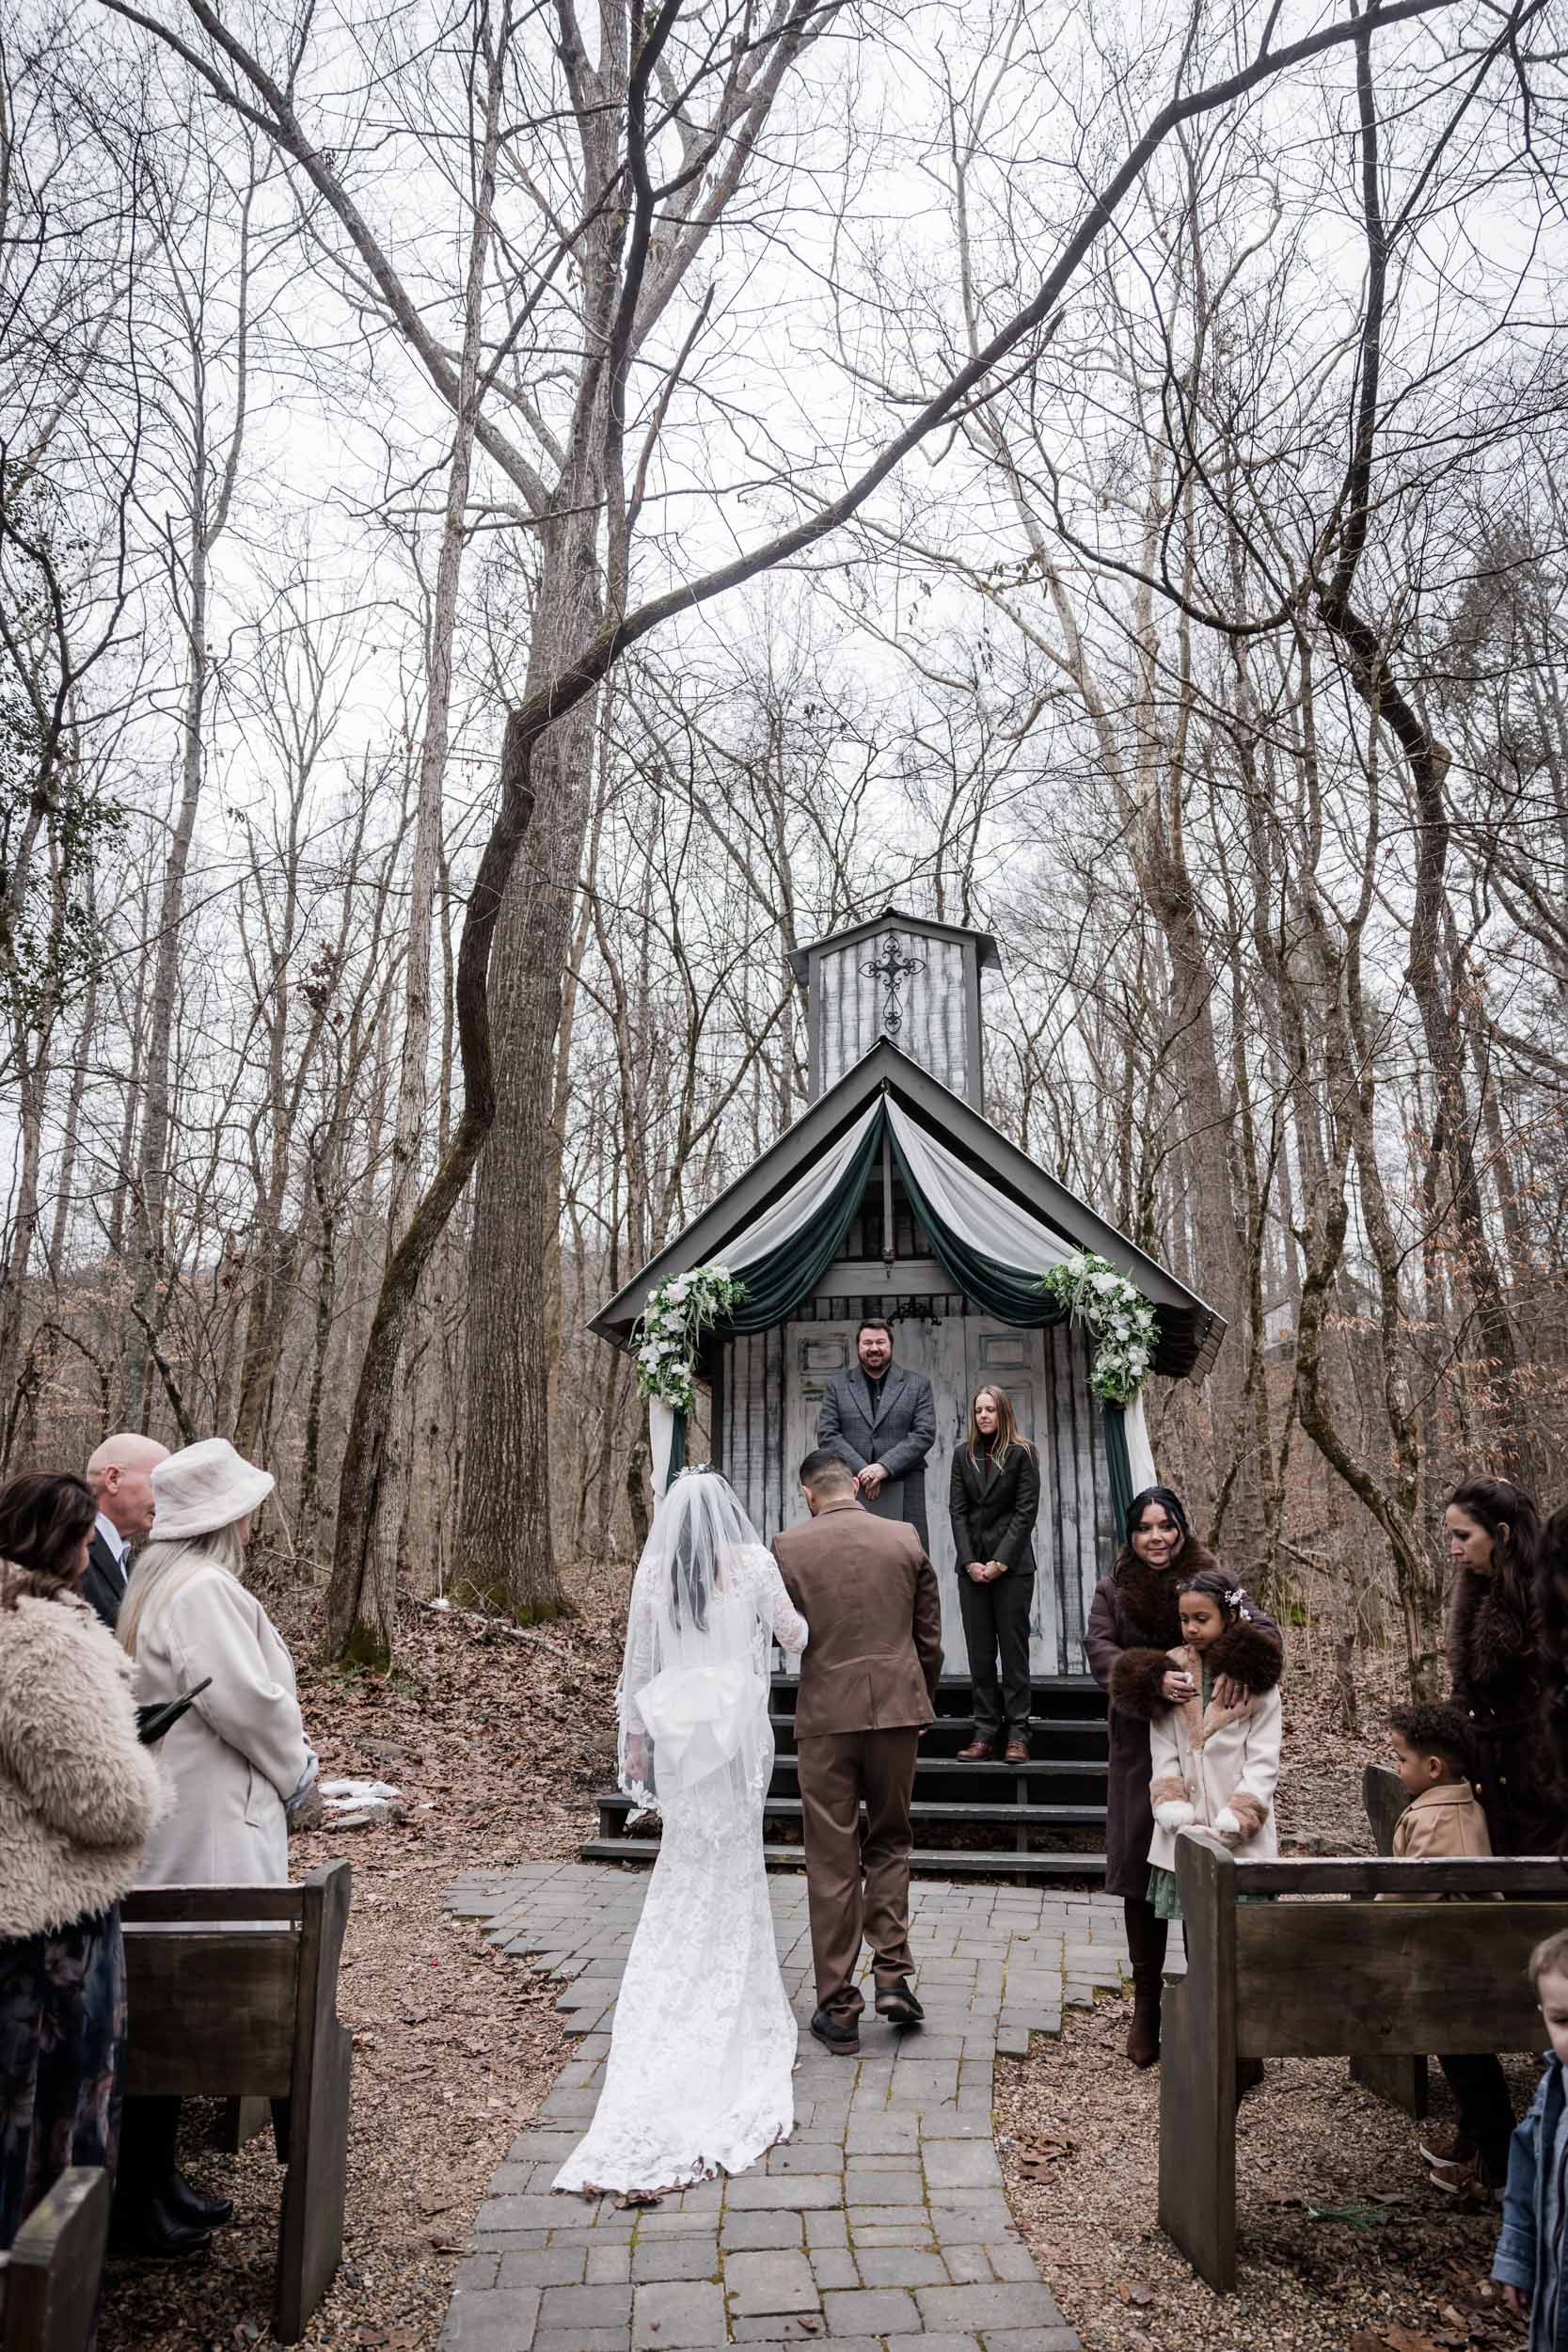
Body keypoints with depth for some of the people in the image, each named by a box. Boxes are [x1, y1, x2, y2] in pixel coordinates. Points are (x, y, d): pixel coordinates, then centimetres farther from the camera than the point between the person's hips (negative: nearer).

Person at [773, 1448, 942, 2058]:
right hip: (897, 1708, 2)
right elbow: (930, 1638, 6)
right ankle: (893, 1976, 14)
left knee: (832, 1863, 8)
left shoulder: (788, 1547, -6)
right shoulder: (907, 1540, 1)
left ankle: (838, 2010, 15)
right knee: (889, 1842, 20)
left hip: (825, 1715, -2)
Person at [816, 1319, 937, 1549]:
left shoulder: (917, 1384, 11)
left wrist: (884, 1467, -12)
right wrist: (862, 1471, -10)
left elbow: (925, 1434, 1)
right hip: (851, 1488, 0)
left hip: (904, 1491, 0)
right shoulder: (837, 1385, 12)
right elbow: (826, 1435, 3)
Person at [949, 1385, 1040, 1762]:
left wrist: (1000, 1562, -11)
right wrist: (969, 1562, -5)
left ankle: (1017, 1734, 3)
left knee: (1014, 1647, -1)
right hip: (972, 1564, 4)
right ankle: (985, 1733, 7)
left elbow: (1026, 1511, -5)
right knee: (979, 1650, 3)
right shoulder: (963, 1455, 10)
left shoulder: (1022, 1454, 0)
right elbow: (957, 1511, 6)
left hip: (1012, 1564, -3)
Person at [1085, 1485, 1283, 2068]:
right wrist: (1153, 1677, -26)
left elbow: (1263, 1625, -11)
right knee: (1140, 1875, 5)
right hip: (1141, 1749, 1)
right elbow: (1099, 1652, -8)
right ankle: (1146, 2003, 19)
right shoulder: (1113, 1590, 5)